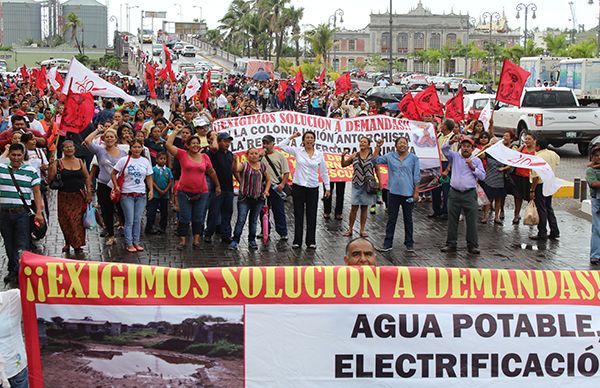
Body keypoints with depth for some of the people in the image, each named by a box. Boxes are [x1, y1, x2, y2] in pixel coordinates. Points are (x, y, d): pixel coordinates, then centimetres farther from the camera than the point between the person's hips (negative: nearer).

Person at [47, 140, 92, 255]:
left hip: (79, 196, 1)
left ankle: (77, 245, 7)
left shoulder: (80, 162, 8)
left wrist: (89, 192, 3)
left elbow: (87, 177, 10)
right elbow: (50, 178, -8)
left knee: (78, 220, -1)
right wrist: (51, 164, -18)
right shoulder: (58, 163, 0)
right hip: (64, 196, -1)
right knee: (65, 220, 1)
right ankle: (68, 243, 18)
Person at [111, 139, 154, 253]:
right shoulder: (124, 160, -3)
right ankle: (129, 244, 7)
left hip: (141, 194, 3)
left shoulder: (145, 161, 6)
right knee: (129, 221, -2)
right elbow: (113, 173, 4)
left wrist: (151, 190, 0)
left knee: (138, 220, 7)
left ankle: (136, 242, 18)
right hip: (127, 194, -3)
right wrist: (116, 186, -7)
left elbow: (149, 177, 11)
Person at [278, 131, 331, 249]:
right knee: (298, 215, 5)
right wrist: (292, 137, -1)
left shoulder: (319, 154, 2)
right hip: (298, 186, 0)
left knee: (311, 215, 5)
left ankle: (311, 241, 14)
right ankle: (297, 241, 12)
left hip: (313, 188, 1)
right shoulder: (297, 151, 0)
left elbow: (324, 172, 8)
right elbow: (281, 146, -1)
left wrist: (327, 187, 6)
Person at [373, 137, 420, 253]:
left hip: (408, 193, -1)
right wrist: (378, 147, -8)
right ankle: (387, 243, 9)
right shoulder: (390, 156, 5)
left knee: (408, 219, 9)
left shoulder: (413, 158, 2)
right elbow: (376, 160, 0)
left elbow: (416, 177, 1)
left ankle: (409, 243, 17)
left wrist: (416, 192, -3)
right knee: (391, 219, 5)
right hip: (394, 193, 1)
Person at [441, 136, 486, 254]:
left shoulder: (476, 160, 9)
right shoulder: (455, 157, 11)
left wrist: (472, 167, -7)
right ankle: (451, 244, 12)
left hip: (470, 194, -1)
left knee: (472, 221, -2)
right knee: (452, 220, 4)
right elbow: (444, 149, -1)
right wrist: (451, 141, -17)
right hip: (454, 193, 1)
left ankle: (472, 245, 5)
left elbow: (482, 176, 4)